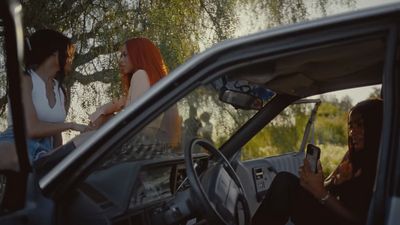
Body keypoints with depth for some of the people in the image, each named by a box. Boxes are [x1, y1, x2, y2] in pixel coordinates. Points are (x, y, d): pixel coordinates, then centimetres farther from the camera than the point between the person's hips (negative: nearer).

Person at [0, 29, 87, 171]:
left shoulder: (60, 90, 19)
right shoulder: (25, 80, -2)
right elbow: (31, 129, -14)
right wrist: (71, 125, -6)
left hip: (44, 154, 7)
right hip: (16, 146, -7)